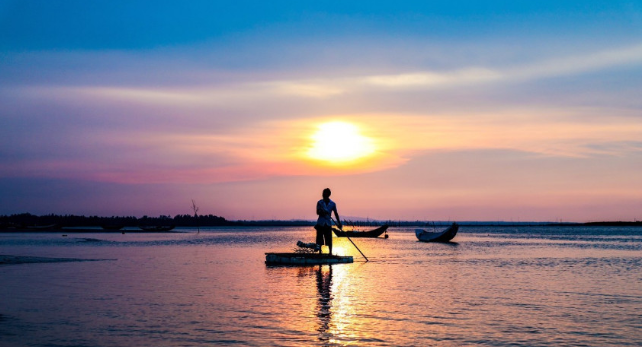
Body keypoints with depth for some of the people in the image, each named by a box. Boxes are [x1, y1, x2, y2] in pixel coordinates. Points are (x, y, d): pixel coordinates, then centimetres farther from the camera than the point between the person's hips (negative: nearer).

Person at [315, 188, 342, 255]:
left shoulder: (332, 204, 2)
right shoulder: (320, 203, 1)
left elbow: (336, 214, 6)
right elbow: (318, 212, -5)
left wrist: (339, 223, 3)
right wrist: (322, 212, -27)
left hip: (328, 223, 0)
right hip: (320, 223, 0)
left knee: (329, 239, -3)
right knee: (320, 239, 4)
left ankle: (330, 252, 4)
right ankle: (320, 252, 13)